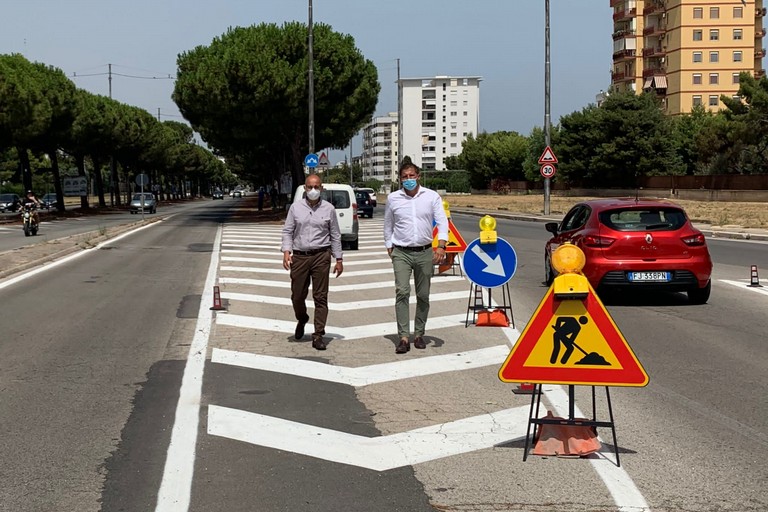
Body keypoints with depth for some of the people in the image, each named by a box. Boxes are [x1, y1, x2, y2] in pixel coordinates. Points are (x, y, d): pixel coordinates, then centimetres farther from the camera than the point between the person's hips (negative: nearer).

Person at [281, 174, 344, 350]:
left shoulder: (328, 209, 5)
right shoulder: (296, 207, 6)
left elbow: (335, 235, 9)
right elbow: (287, 231, 7)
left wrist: (339, 259, 6)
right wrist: (286, 251, -8)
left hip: (321, 256, -1)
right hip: (299, 256, 1)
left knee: (320, 297, -3)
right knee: (297, 295, 6)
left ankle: (318, 336, 1)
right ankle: (302, 320, 37)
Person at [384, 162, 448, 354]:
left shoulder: (432, 196, 0)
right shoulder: (393, 198, 4)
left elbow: (442, 221, -6)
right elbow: (388, 225, 14)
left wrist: (441, 245, -19)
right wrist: (389, 248, 10)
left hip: (425, 252, 1)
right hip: (401, 253, -1)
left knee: (423, 295, 5)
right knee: (402, 292, -13)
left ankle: (419, 334, 18)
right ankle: (404, 338, -15)